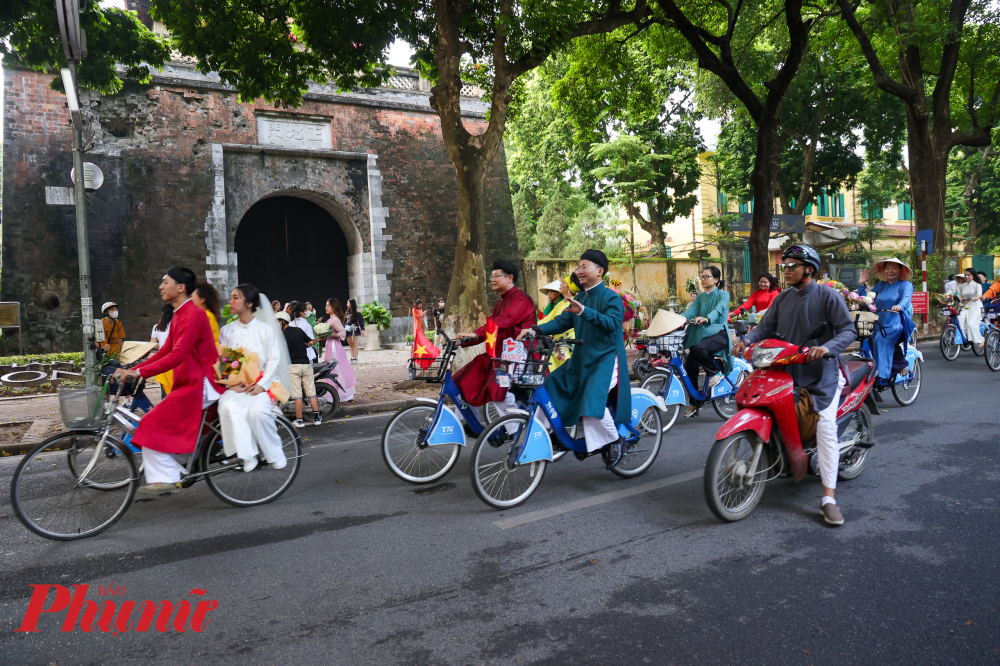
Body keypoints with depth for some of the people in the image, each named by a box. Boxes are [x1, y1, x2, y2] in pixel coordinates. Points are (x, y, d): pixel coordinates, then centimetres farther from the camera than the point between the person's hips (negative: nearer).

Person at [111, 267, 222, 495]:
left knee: (153, 424, -11)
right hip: (188, 384, 10)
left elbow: (177, 355, -24)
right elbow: (164, 352, 16)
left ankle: (164, 479, -6)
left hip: (199, 385, -10)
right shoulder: (178, 317, 18)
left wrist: (139, 372, -25)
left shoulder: (193, 315, -15)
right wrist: (131, 370, 8)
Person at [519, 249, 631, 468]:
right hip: (581, 358, 8)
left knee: (592, 401, -24)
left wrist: (584, 311, -41)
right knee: (550, 385, 1)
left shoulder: (611, 297, -9)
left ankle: (616, 440, -1)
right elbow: (562, 321, 4)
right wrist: (536, 329, -12)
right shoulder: (579, 298, 12)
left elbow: (613, 322, -27)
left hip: (606, 359, -8)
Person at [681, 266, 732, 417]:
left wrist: (706, 318, -42)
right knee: (689, 366, -6)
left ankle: (716, 370, -7)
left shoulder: (723, 295, 0)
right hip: (701, 334, 6)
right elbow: (690, 311, 2)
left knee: (698, 349, -35)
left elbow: (719, 310, -21)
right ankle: (695, 403, 8)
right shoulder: (700, 297, 17)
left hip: (718, 334, -6)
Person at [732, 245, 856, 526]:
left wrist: (828, 347, -30)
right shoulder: (782, 299, 13)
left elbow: (848, 330, -10)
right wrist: (746, 340, -14)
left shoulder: (828, 296, -4)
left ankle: (829, 498, -13)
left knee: (826, 427, -14)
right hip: (787, 372, 6)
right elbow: (766, 326, 6)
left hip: (822, 373, -5)